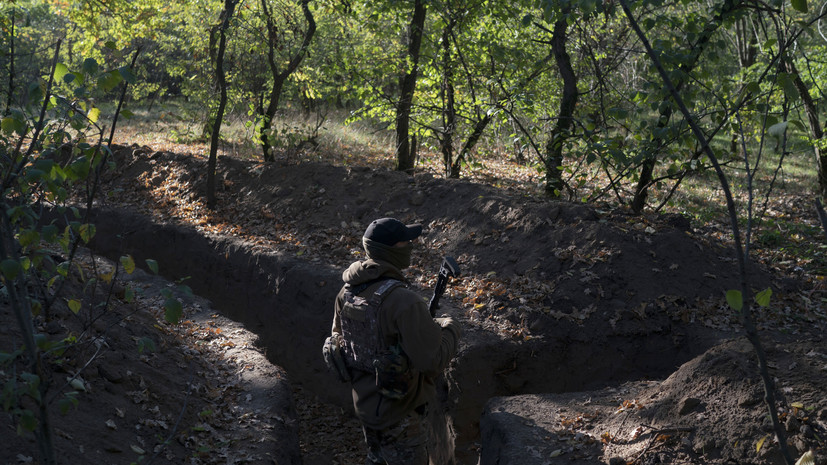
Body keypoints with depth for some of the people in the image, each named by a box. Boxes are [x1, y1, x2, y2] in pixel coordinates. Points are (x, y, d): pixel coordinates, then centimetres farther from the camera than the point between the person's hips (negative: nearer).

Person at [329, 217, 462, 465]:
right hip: (401, 413, -7)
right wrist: (450, 328, -9)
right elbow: (434, 359, -29)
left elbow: (339, 336, 11)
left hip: (364, 404, 7)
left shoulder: (348, 291, -5)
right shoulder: (403, 301, -30)